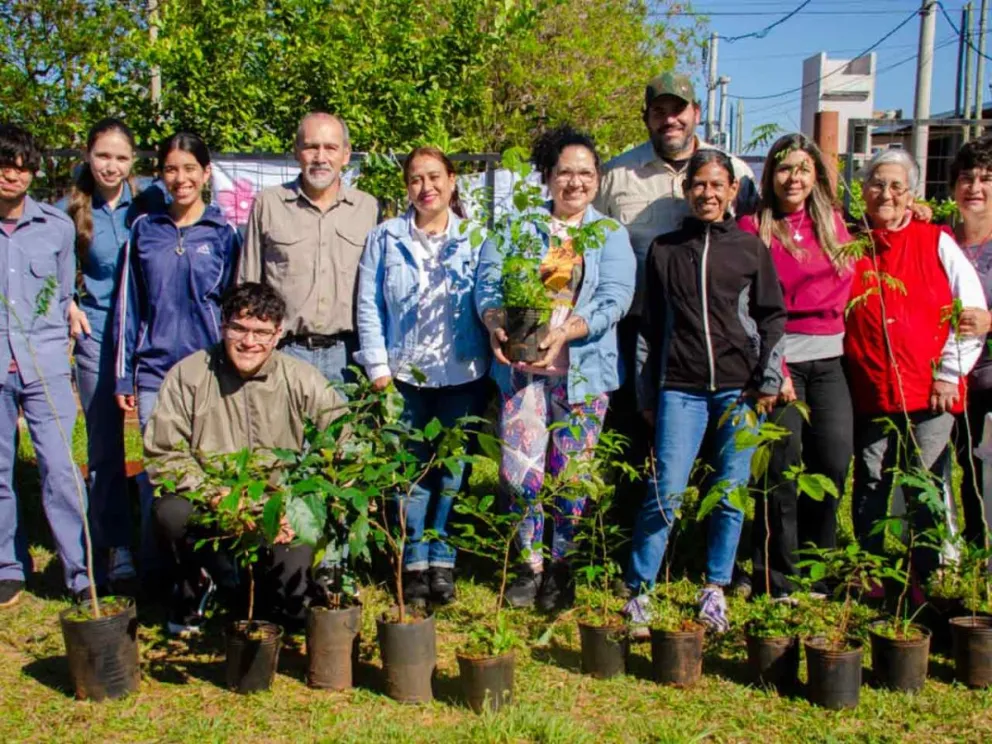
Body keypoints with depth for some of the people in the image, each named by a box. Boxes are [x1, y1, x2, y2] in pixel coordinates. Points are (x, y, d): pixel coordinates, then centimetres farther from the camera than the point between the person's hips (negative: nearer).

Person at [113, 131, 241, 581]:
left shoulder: (224, 233, 4)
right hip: (155, 371, 1)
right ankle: (154, 575, 16)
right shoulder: (144, 232, 8)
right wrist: (124, 375, 7)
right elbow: (128, 306, 10)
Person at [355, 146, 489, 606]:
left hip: (463, 374, 0)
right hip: (405, 374, 0)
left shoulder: (475, 238, 4)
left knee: (453, 469, 5)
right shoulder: (385, 238, 6)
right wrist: (377, 366, -2)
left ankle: (442, 561, 16)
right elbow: (368, 306, 4)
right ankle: (414, 563, 12)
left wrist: (492, 361, -6)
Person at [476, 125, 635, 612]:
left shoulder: (611, 235, 8)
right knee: (520, 472, -3)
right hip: (521, 367, 1)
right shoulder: (518, 227, 11)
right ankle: (530, 564, 15)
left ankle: (560, 566, 21)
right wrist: (495, 323, -21)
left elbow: (614, 299, -6)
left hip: (583, 369, 0)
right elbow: (489, 282, 0)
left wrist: (566, 332, -21)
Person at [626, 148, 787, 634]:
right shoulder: (664, 250, 9)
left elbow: (773, 317, 9)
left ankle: (715, 590, 20)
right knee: (666, 492, -7)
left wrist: (768, 382, 0)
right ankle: (639, 592, 4)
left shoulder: (750, 248, 8)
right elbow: (649, 325, 12)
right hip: (680, 389, 0)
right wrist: (647, 394, 10)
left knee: (732, 493, 5)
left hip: (739, 388, 1)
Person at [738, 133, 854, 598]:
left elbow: (845, 283, 22)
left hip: (828, 359, 5)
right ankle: (777, 581, 10)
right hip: (780, 357, -5)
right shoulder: (754, 228, -2)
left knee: (835, 463, 1)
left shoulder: (833, 222, 14)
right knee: (782, 470, -3)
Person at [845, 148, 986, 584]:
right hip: (869, 395, 2)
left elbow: (972, 313, 1)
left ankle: (930, 580, 16)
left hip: (929, 394, -2)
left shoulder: (936, 243, 2)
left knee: (926, 491, 3)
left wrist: (949, 372, -4)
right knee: (870, 490, 9)